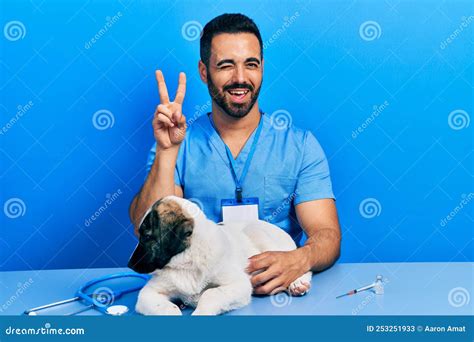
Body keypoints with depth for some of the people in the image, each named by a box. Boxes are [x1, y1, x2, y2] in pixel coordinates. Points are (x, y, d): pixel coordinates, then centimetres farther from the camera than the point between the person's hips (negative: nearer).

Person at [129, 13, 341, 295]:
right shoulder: (178, 144, 3)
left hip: (282, 291, 1)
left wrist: (299, 261, -28)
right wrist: (167, 151, -18)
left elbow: (327, 236, -5)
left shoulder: (301, 145, 3)